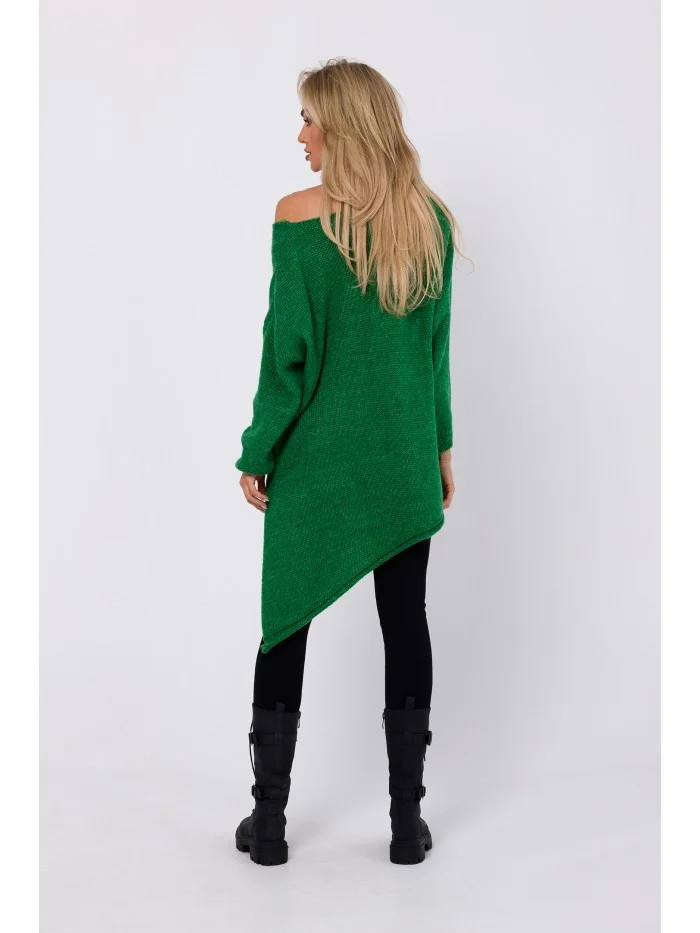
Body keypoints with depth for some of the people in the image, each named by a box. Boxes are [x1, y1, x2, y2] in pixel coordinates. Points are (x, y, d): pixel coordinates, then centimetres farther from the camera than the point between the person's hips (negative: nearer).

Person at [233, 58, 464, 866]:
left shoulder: (300, 216, -10)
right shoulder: (432, 217, 2)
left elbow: (288, 345, -11)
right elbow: (437, 343, 7)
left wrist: (257, 454, -3)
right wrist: (442, 443, 15)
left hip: (316, 458, -3)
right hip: (403, 457, 3)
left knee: (286, 622, 8)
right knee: (404, 623, 9)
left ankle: (269, 820, 17)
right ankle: (407, 821, 17)